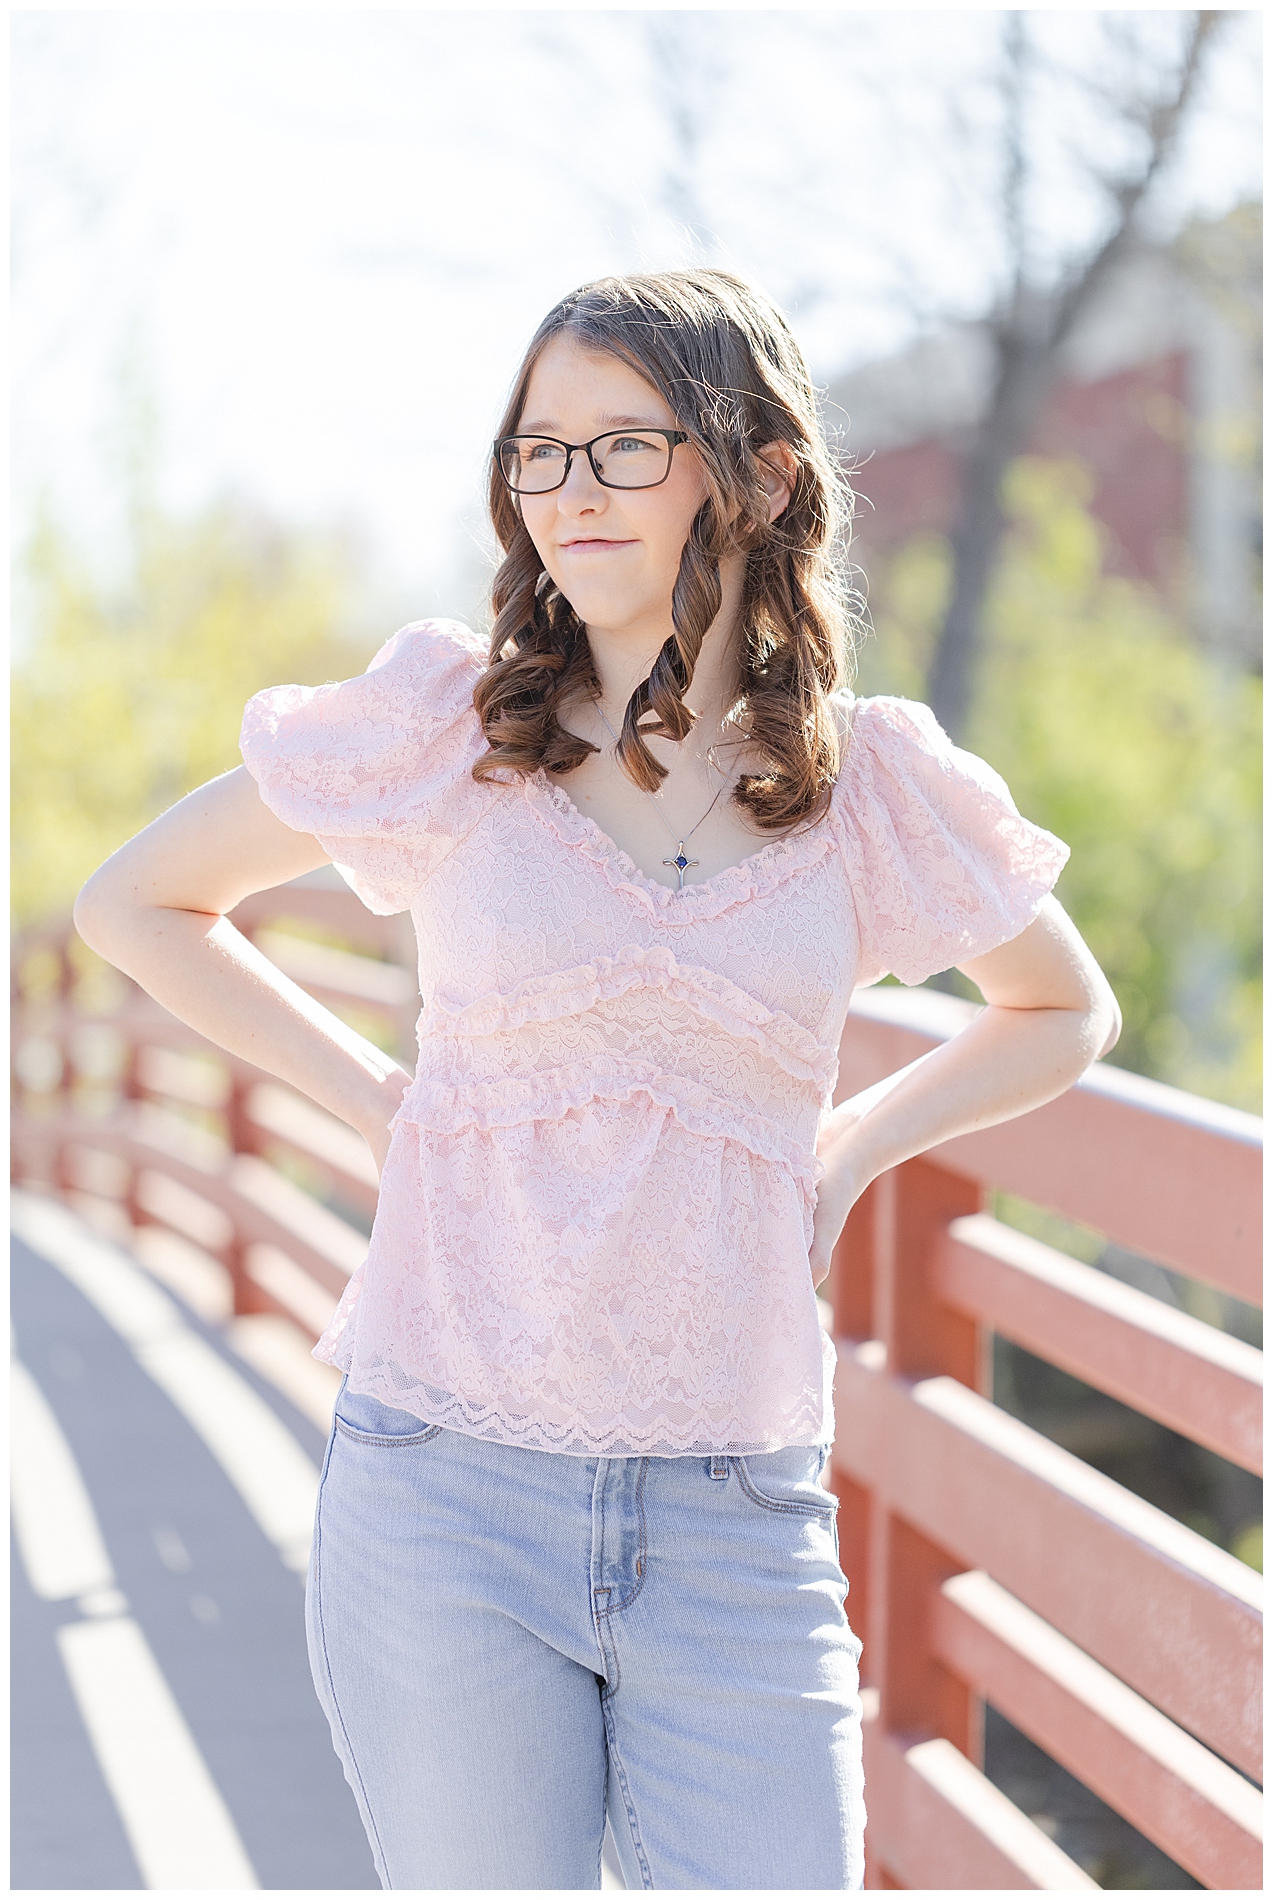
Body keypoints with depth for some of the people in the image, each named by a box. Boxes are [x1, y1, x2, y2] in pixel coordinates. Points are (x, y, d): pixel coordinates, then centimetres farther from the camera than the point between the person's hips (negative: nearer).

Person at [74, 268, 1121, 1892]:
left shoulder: (874, 785, 3)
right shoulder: (450, 724, -1)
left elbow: (1064, 1011, 21)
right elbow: (137, 906, 11)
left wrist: (847, 1149, 6)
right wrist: (381, 1106, 2)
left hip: (736, 1515, 1)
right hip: (448, 1496, -1)